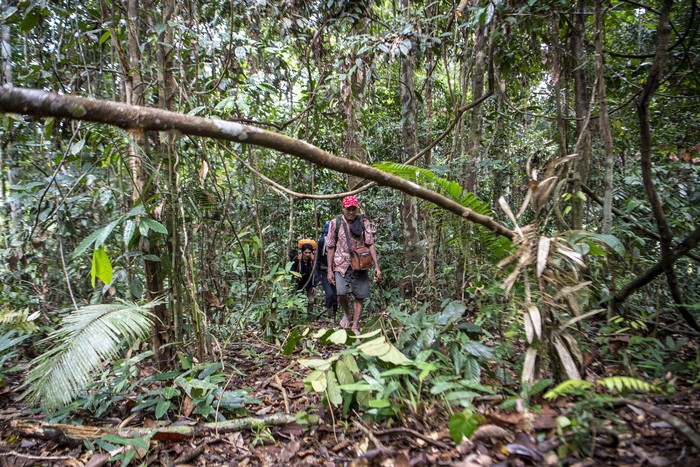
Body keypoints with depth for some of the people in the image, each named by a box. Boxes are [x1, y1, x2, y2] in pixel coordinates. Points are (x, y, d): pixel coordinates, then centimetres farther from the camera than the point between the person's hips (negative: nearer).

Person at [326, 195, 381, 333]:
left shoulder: (363, 222, 1)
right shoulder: (335, 223, -1)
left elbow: (370, 244, 0)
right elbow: (330, 247, 2)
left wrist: (377, 266, -6)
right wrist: (329, 270, -2)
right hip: (341, 265, -1)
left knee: (360, 296, 4)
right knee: (341, 293, -17)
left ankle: (355, 326, 20)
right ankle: (346, 314, 15)